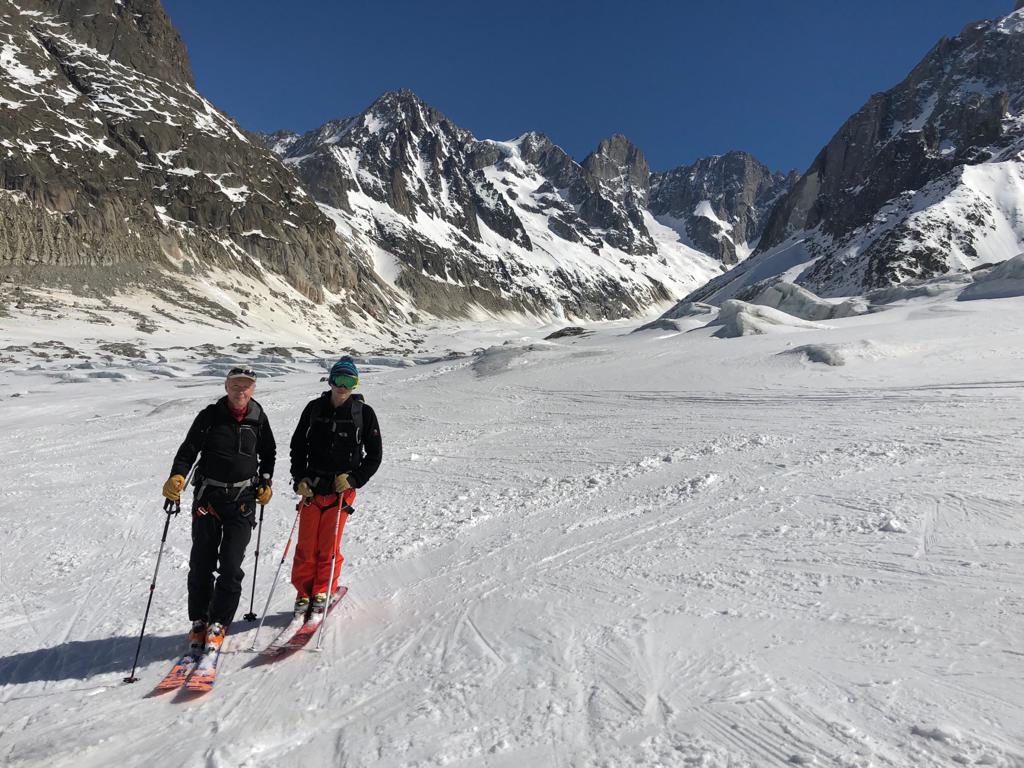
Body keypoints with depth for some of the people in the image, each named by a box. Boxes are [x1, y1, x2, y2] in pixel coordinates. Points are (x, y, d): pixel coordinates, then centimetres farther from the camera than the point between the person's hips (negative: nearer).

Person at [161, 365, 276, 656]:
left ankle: (218, 624, 13)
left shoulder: (258, 418, 3)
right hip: (208, 496, 0)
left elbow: (268, 454, 16)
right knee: (202, 563, 5)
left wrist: (265, 483, 8)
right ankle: (199, 621, 22)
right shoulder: (210, 416, -3)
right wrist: (177, 477, -18)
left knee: (231, 566, -2)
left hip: (243, 500, 0)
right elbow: (189, 449, -2)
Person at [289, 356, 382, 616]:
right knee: (306, 545, 5)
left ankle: (322, 593, 23)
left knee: (329, 546, 4)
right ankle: (303, 593, 23)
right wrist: (299, 479, 0)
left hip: (342, 490, -2)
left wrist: (354, 479, -11)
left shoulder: (364, 413, -3)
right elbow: (298, 446, 11)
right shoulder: (314, 408, 2)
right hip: (311, 488, 2)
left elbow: (374, 455, 1)